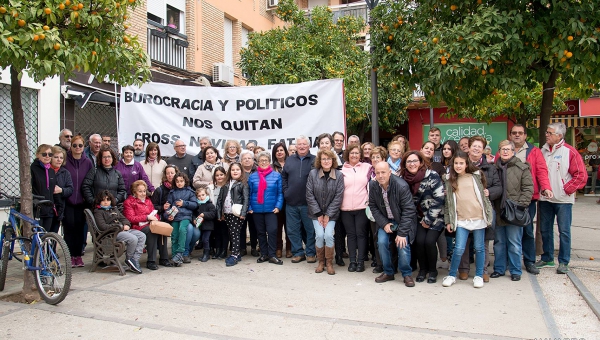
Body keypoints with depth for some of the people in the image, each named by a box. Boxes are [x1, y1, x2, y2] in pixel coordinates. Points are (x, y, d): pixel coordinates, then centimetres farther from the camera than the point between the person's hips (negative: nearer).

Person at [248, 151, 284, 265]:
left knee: (272, 231, -10)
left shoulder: (277, 175, 0)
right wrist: (249, 207, -1)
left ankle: (272, 255, 0)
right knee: (260, 232, 10)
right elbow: (249, 194, 7)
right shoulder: (252, 177, 4)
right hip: (256, 209, 2)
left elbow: (280, 193, 1)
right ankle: (264, 254, 21)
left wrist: (278, 206, -8)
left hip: (271, 209, -2)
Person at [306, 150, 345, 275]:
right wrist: (318, 214, -8)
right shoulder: (313, 173, -6)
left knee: (328, 235, -15)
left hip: (331, 213, 0)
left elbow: (338, 197, -7)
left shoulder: (339, 175, -6)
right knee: (319, 235, -13)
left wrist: (328, 215, -9)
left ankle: (329, 263, 5)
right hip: (316, 212, 0)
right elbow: (309, 195, -6)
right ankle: (320, 262, 9)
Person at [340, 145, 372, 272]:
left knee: (361, 234, 3)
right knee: (351, 234, 8)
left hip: (362, 207, -1)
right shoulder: (342, 169, 6)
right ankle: (352, 261, 15)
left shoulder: (367, 167, 3)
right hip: (346, 208, 1)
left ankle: (361, 261, 11)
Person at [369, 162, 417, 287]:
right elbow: (373, 207, -1)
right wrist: (384, 224, -13)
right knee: (381, 242, -16)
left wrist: (402, 232, -23)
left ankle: (407, 274, 5)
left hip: (402, 221, -3)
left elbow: (408, 210, -21)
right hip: (386, 221, 3)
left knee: (402, 244, -19)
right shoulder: (373, 186, -11)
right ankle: (388, 272, 6)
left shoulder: (402, 186, -24)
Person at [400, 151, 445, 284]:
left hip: (436, 216, -3)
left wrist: (428, 220, -13)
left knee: (429, 241, -17)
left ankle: (432, 270, 7)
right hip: (419, 217, 3)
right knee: (419, 240, -14)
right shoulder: (404, 178, -4)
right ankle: (422, 269, 11)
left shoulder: (432, 176, -17)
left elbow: (439, 199, -17)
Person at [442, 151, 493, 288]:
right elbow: (448, 201, 8)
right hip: (461, 219, 0)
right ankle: (451, 275, 11)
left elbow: (485, 196, 9)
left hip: (478, 218, 0)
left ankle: (479, 276, 21)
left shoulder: (476, 176, 6)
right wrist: (448, 221, 5)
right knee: (459, 249, -6)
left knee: (479, 248, 6)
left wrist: (489, 215, 4)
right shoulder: (449, 180, 7)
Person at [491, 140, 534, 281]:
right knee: (499, 242, 12)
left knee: (514, 243, 3)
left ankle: (515, 271, 16)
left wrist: (521, 205, -13)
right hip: (498, 212, 4)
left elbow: (528, 188, -4)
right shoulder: (494, 168, 9)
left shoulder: (522, 168, -1)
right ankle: (499, 269, 23)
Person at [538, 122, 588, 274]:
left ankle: (563, 262, 12)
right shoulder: (543, 151, 8)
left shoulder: (570, 152, -6)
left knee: (564, 231, 1)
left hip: (563, 199, -5)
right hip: (545, 199, 5)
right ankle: (547, 258, 26)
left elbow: (581, 175, -8)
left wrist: (566, 189, -11)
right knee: (545, 230, 12)